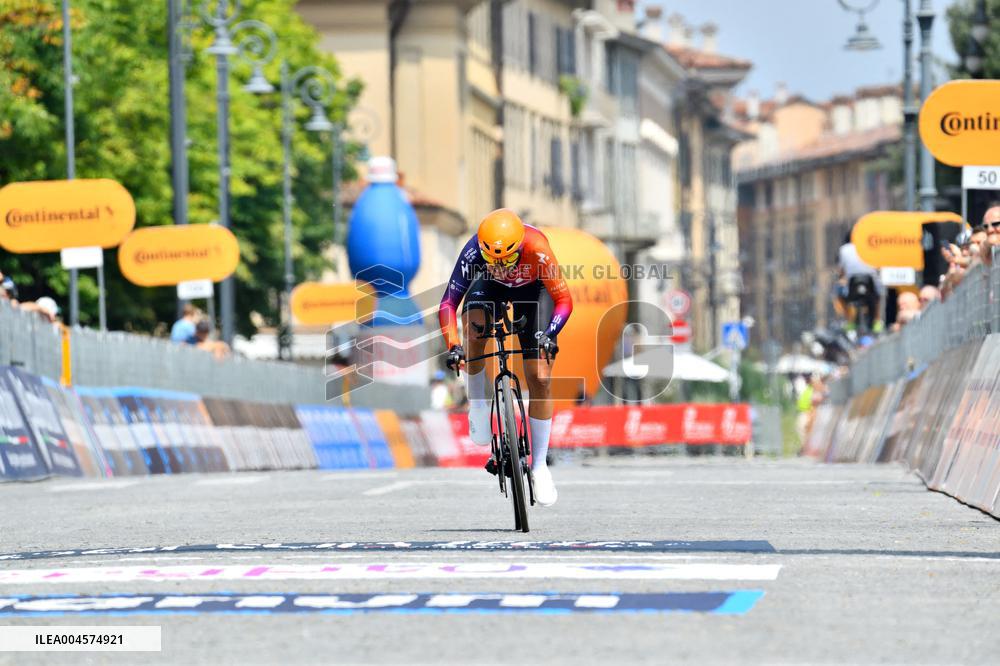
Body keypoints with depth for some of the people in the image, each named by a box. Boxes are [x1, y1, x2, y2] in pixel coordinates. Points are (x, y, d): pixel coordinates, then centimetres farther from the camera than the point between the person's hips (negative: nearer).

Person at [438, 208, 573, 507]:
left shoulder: (537, 249, -39)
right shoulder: (474, 251, -35)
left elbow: (564, 300, -33)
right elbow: (448, 303, -33)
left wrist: (549, 334, -50)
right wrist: (453, 346, -47)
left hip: (532, 289, -1)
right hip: (490, 286, 1)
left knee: (539, 378, -9)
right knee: (474, 328, -35)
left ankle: (539, 466, 3)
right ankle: (478, 408, -12)